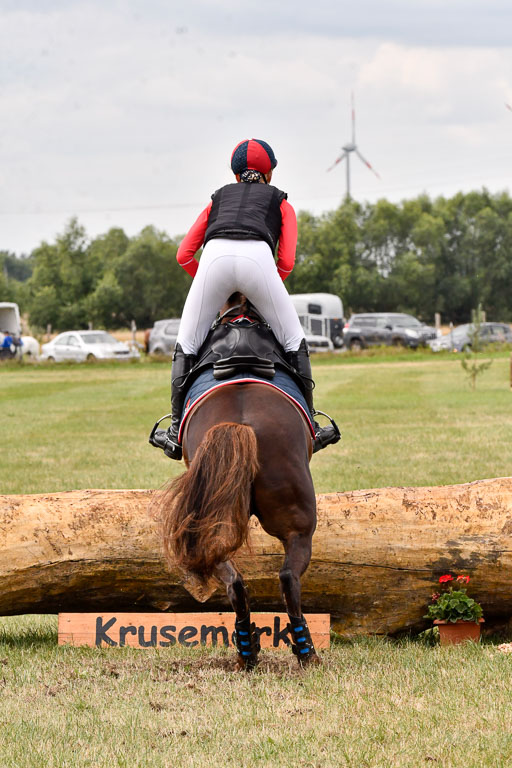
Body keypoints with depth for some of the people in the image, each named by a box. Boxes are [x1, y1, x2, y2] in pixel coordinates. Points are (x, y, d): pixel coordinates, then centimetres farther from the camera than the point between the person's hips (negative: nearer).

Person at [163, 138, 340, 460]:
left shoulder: (219, 198, 36)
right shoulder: (280, 201, 32)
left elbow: (184, 255, 25)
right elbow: (287, 262, 16)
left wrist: (213, 286, 34)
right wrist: (261, 293, 30)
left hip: (214, 257, 1)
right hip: (257, 258, -1)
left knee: (186, 344, 11)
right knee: (294, 339, 13)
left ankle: (177, 429, 3)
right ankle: (309, 425, 12)